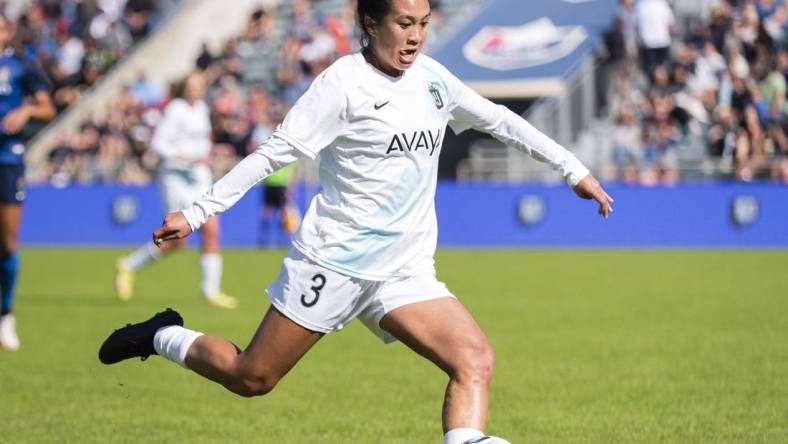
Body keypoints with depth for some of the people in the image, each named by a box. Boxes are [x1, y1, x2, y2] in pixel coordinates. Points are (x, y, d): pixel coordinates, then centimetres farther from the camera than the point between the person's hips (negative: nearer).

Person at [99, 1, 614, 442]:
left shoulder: (432, 78, 7)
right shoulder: (345, 82, -11)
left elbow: (499, 120, 21)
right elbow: (275, 152, -11)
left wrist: (574, 169, 21)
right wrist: (195, 214, -14)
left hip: (405, 272, 5)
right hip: (333, 259, -5)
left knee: (476, 360, -17)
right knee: (251, 378, 3)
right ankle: (163, 337, 29)